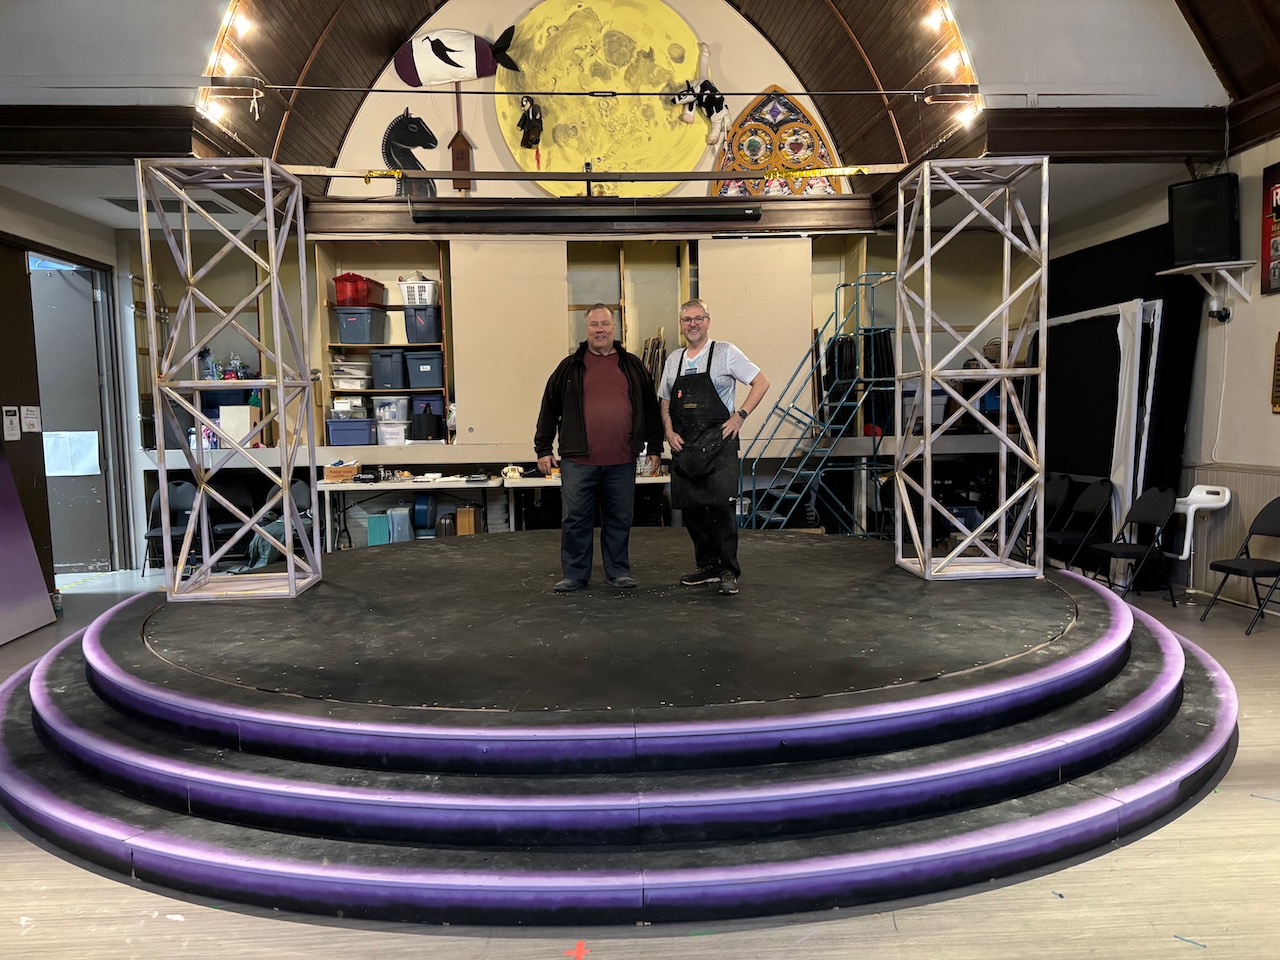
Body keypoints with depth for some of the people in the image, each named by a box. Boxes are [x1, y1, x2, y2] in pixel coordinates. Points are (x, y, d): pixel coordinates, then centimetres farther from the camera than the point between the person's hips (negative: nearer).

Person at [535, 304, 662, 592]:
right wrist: (543, 449, 3)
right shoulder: (570, 367, 6)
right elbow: (549, 409, 7)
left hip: (622, 462, 1)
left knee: (619, 519, 9)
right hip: (578, 461, -1)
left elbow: (650, 409, 14)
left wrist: (654, 447, 12)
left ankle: (618, 572, 22)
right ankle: (575, 574, 15)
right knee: (575, 519, 2)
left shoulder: (633, 366, 10)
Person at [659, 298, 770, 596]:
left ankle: (728, 571, 0)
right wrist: (669, 432, 4)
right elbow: (664, 402, 20)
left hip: (717, 442, -5)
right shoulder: (673, 360, 14)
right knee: (691, 508, 7)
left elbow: (761, 383, -1)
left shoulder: (725, 352, -1)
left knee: (721, 506, -11)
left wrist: (740, 415, -9)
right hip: (683, 446, 5)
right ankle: (707, 566, 21)